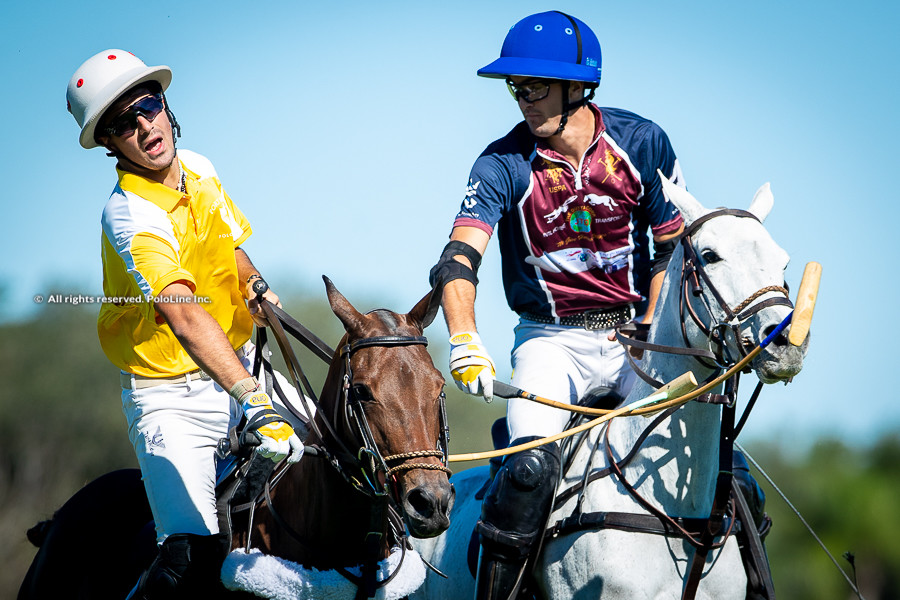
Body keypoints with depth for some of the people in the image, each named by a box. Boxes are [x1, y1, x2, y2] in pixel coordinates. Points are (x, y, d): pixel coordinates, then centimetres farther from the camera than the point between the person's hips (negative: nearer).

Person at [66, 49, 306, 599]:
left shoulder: (198, 169, 1)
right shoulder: (129, 215, -24)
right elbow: (183, 314, -40)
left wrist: (256, 287, 1)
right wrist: (251, 398, -51)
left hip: (239, 363, 7)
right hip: (172, 396, -7)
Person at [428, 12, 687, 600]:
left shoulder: (641, 142, -3)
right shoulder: (503, 165, -9)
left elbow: (672, 246, 5)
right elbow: (459, 258, -21)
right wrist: (465, 340, -39)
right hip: (552, 338, -2)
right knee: (532, 465, -25)